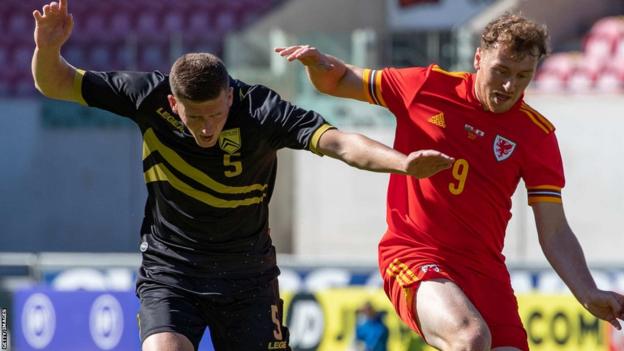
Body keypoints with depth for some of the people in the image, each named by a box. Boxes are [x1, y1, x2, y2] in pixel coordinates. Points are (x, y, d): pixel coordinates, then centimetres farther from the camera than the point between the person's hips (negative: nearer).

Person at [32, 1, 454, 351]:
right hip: (169, 272, 0)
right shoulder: (150, 97, -16)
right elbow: (56, 84, -7)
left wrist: (402, 162, -50)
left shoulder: (260, 111, -21)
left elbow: (339, 142, -33)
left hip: (247, 277, 0)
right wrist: (48, 48, -29)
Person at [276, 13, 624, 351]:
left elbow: (555, 233, 1)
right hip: (413, 255, -3)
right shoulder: (427, 87, 0)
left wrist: (589, 294, -14)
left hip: (484, 268, 3)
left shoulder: (537, 134, 2)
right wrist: (317, 61, -9)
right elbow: (336, 81, 14)